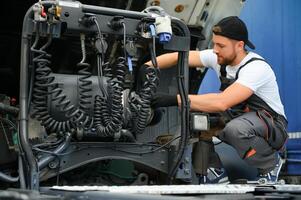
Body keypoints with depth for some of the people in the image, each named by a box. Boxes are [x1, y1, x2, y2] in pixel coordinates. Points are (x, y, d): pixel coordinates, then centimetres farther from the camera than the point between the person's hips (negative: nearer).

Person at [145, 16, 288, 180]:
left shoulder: (257, 68, -28)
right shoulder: (217, 58, -6)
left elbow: (221, 103, -39)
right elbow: (177, 57, -5)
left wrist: (175, 99, -39)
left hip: (273, 126, -6)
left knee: (236, 128, -38)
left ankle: (271, 167, -10)